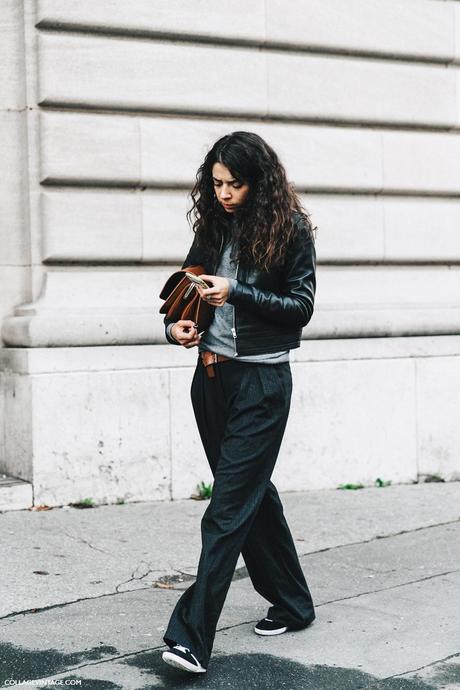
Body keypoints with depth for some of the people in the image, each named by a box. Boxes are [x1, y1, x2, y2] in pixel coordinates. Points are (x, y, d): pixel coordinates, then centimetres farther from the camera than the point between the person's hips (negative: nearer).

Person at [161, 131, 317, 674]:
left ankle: (192, 635, -9)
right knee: (252, 493, 15)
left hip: (262, 379, -7)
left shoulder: (290, 230, -6)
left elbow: (301, 307, -8)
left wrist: (236, 293, -19)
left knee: (229, 507, -9)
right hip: (212, 376, 7)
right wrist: (177, 326, -6)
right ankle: (292, 603, 31)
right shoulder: (213, 229, 9)